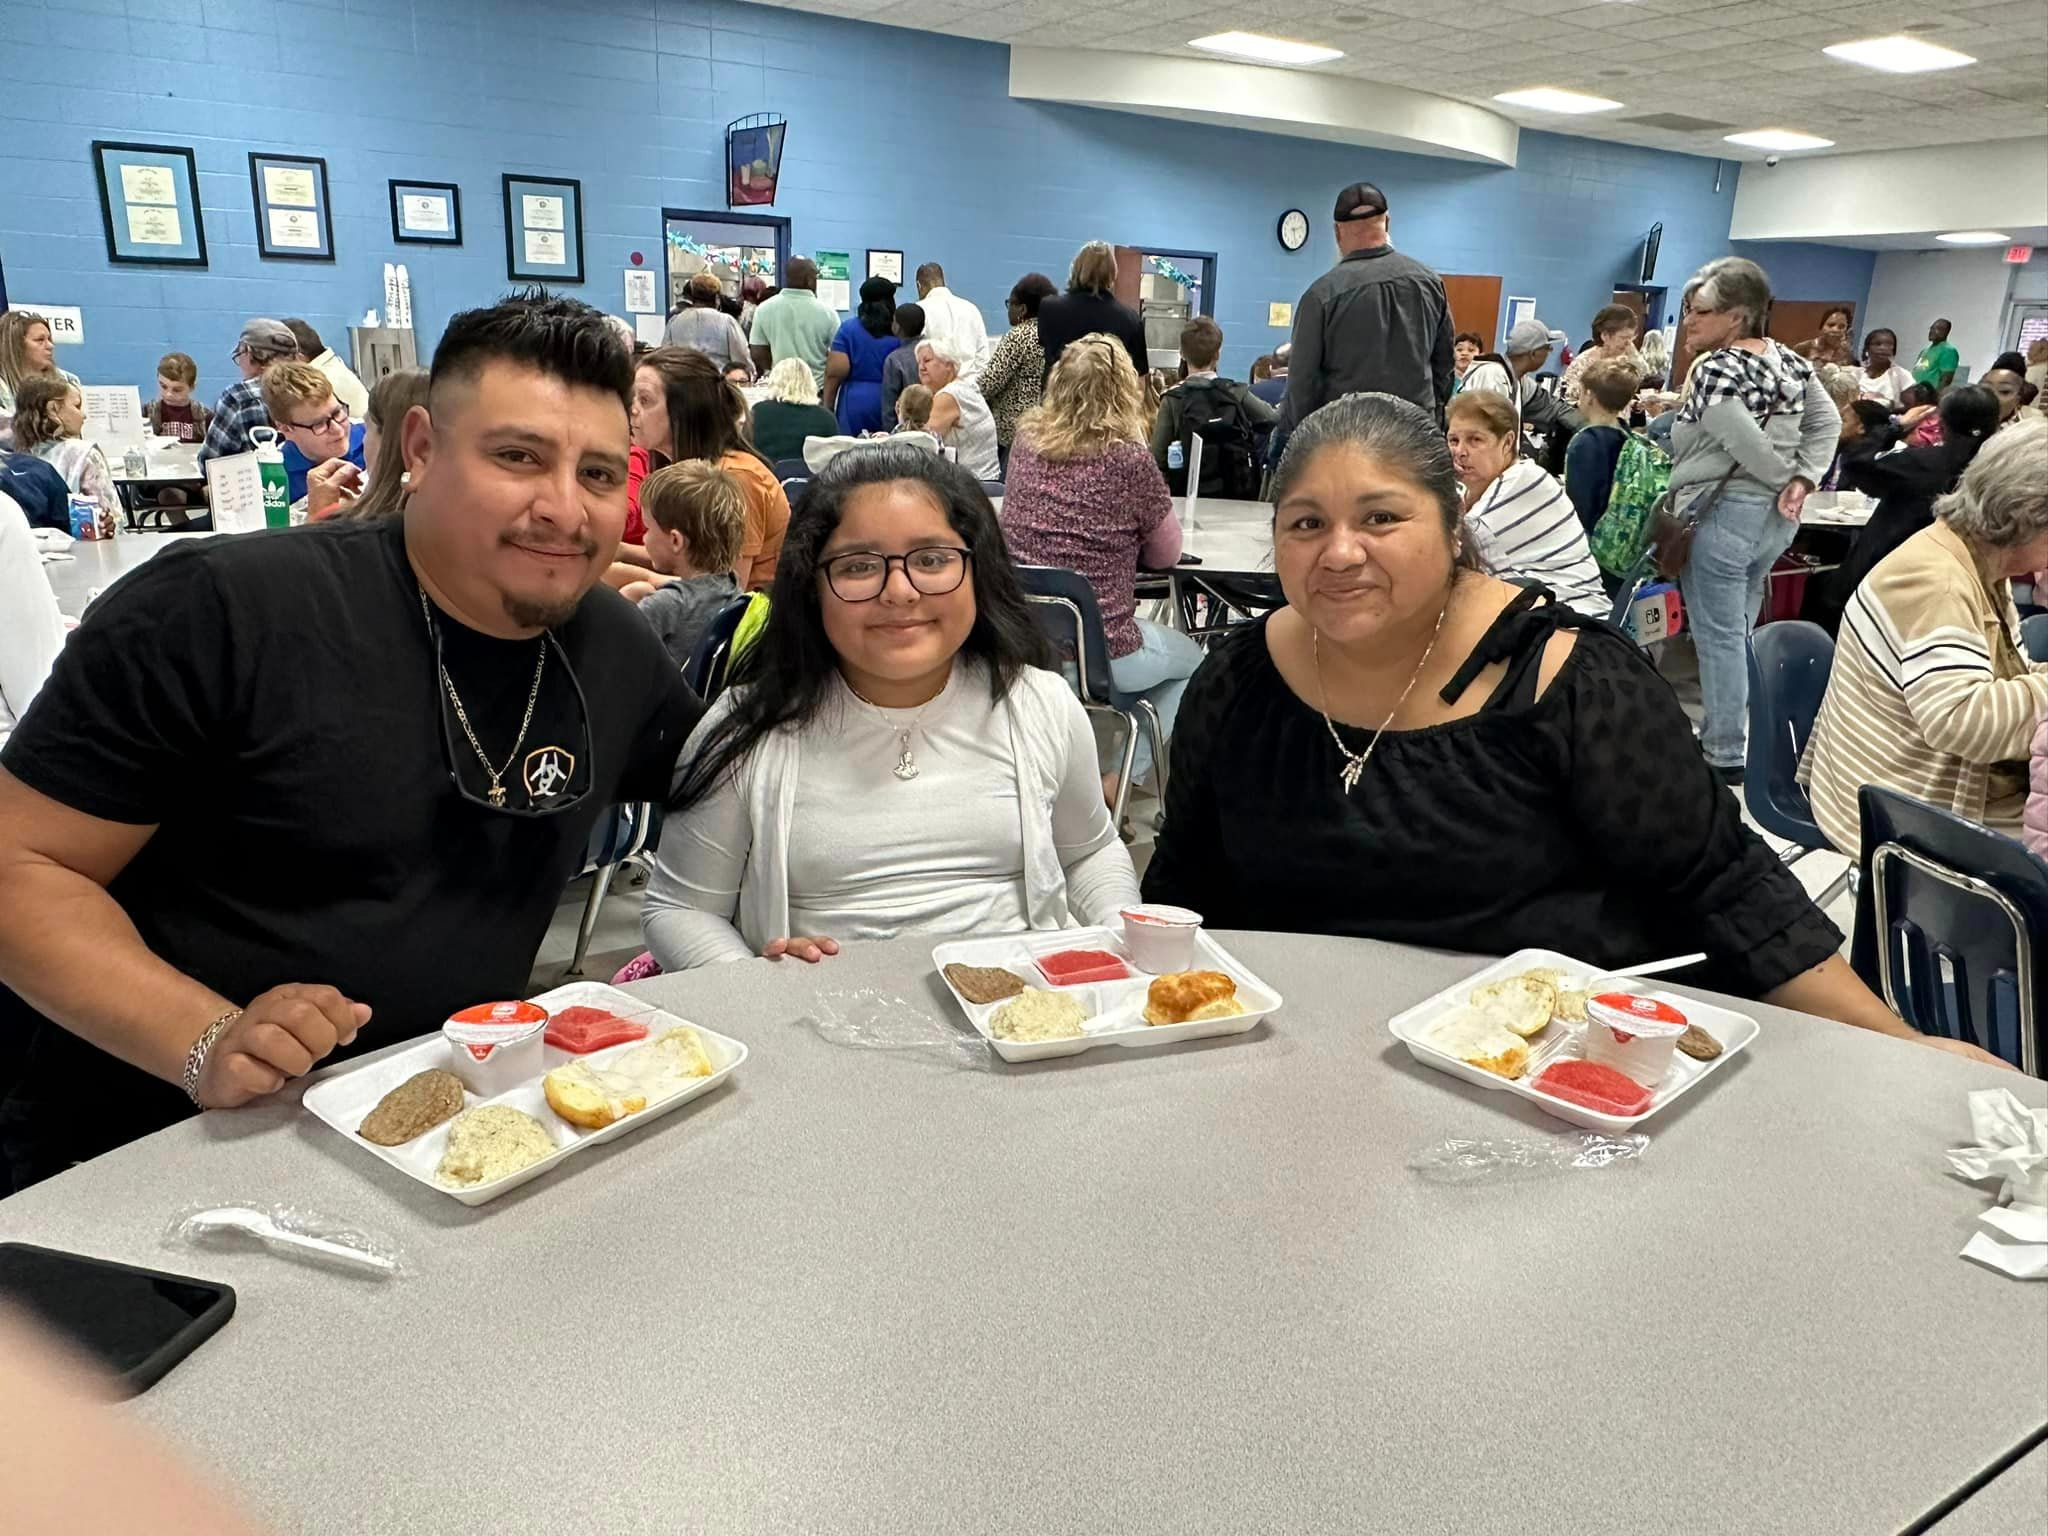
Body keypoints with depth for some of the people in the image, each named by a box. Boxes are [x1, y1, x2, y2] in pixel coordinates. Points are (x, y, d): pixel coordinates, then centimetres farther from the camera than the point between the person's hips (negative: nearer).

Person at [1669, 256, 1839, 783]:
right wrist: (1804, 480, -3)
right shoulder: (1789, 360, 8)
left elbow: (1750, 448, -22)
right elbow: (1827, 422, 8)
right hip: (1776, 517, 9)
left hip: (1723, 516, -9)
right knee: (1740, 631, 18)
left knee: (1718, 637, 0)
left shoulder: (1714, 370, -17)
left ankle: (1725, 756, 6)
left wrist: (1787, 479, -5)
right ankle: (1725, 733, 28)